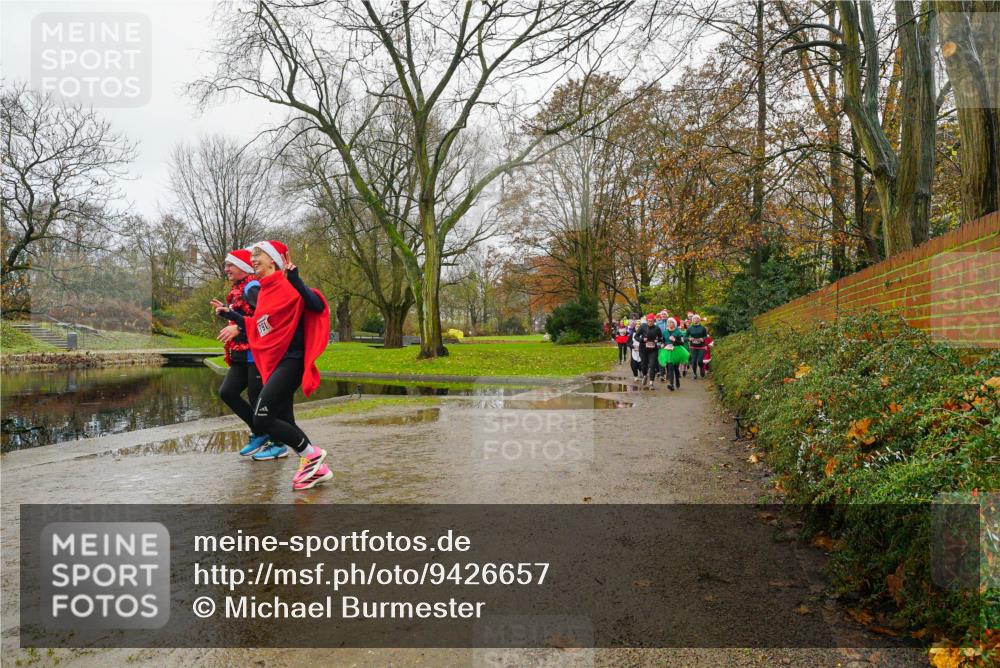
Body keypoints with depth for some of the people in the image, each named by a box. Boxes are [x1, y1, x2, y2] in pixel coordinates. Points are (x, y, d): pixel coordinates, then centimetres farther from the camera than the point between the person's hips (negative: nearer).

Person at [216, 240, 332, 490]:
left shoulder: (286, 285, -10)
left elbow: (317, 306, -22)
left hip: (290, 361, -9)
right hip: (273, 363, 9)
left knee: (262, 419, -14)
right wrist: (232, 316, 24)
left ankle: (312, 455, 0)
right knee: (283, 422, 8)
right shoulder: (264, 291, 15)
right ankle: (317, 469, 16)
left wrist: (296, 281, -32)